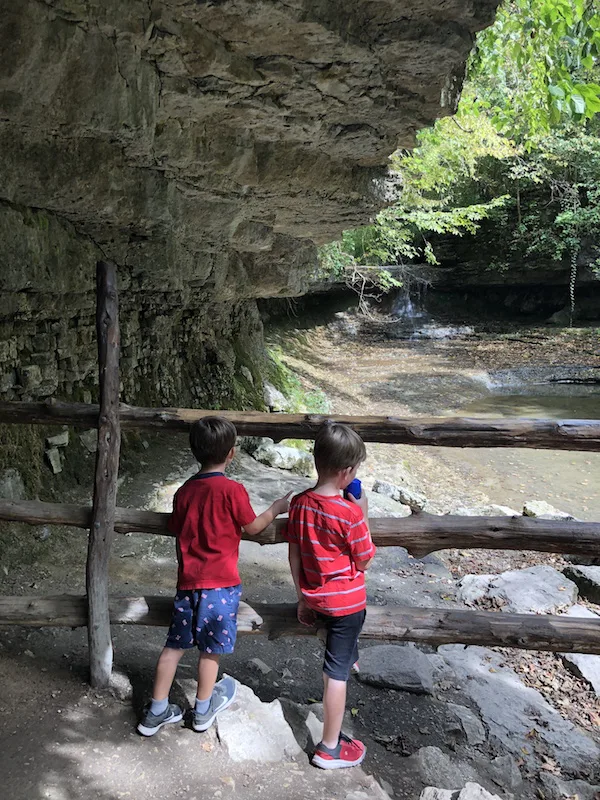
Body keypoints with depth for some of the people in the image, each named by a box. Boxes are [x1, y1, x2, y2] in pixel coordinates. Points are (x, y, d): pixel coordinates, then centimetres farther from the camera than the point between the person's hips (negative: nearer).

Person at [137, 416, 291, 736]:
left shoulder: (184, 491, 2)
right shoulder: (233, 490, -14)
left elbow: (179, 535, 12)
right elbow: (253, 527, -1)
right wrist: (277, 508, 15)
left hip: (188, 581, 5)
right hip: (221, 583, -4)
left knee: (174, 645, 14)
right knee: (211, 649, 12)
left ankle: (156, 712, 24)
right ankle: (203, 710, 29)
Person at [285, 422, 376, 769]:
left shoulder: (300, 503, -6)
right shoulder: (351, 512, -24)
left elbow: (294, 557, 2)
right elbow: (365, 561, -11)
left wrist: (303, 598, 13)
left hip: (314, 597, 6)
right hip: (347, 602, -6)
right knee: (338, 673, 7)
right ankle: (330, 749, 21)